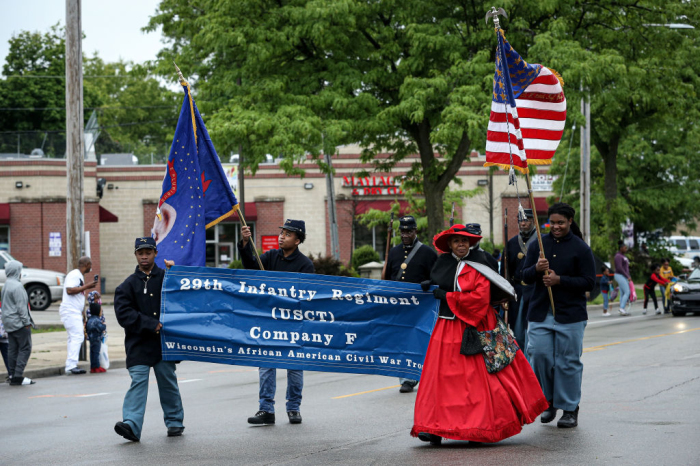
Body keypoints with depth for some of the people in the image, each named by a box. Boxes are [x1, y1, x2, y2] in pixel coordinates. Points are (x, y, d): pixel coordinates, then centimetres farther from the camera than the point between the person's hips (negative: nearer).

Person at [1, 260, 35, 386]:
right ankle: (18, 376, -11)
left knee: (12, 349, 10)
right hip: (19, 322, -9)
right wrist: (26, 322, -14)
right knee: (25, 348, -6)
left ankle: (12, 375, 10)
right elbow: (21, 306, -18)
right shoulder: (17, 286, -16)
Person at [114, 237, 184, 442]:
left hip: (164, 342, 1)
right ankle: (131, 424, -21)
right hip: (138, 343, -1)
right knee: (138, 381, -11)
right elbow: (123, 313, -4)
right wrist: (150, 325, -13)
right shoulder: (128, 285, 7)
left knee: (168, 381, 7)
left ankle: (174, 422, 20)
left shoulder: (165, 277, 8)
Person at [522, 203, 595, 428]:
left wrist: (560, 280, -15)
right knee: (540, 356, -3)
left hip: (570, 315, -3)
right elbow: (525, 276, 9)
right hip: (540, 314, 3)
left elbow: (589, 282, -5)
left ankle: (570, 409, 9)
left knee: (568, 362, -1)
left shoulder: (580, 248, -1)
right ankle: (549, 402, 17)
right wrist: (536, 269, -14)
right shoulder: (538, 245, 10)